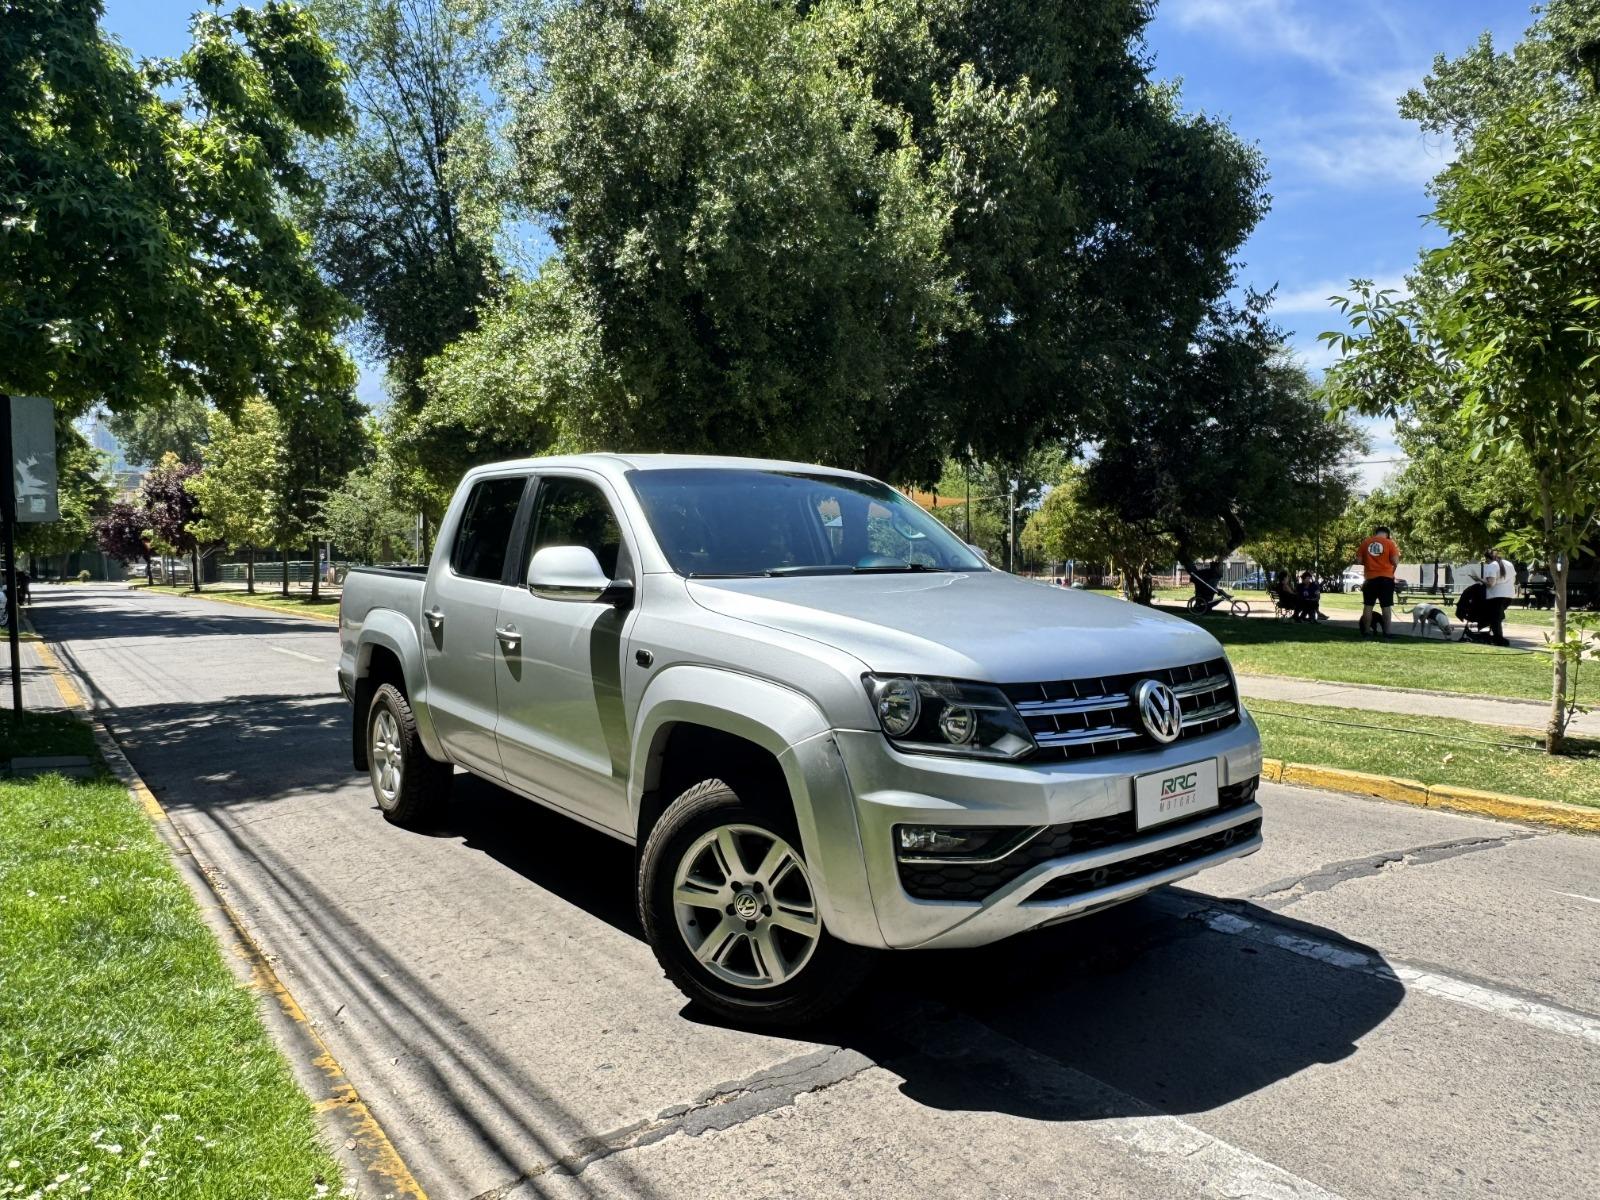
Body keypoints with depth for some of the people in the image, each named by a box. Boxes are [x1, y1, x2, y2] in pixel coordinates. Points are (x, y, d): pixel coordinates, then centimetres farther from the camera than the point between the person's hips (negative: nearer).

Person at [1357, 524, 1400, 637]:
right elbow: (1395, 562, -7)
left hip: (1370, 578, 2)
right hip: (1386, 578, -2)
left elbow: (1359, 560, 3)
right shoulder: (1389, 543, -3)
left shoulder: (1365, 543, 3)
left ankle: (1366, 631, 8)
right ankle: (1386, 632, 3)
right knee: (1387, 606, 3)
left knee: (1368, 606, 7)